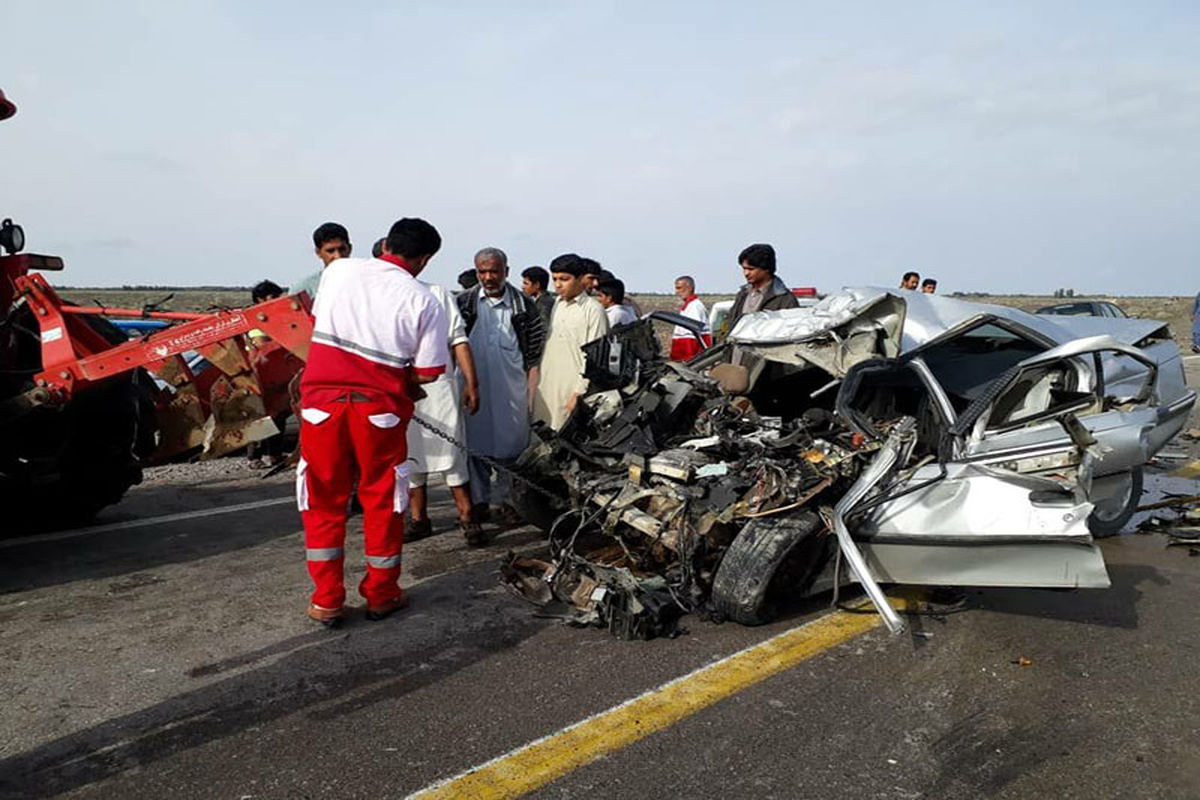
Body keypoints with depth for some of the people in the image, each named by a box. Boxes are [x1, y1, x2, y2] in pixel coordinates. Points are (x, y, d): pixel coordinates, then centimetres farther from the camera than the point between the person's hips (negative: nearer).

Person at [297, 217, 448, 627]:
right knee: (382, 500, 13)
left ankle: (326, 600, 18)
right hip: (379, 407, -2)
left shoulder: (338, 270, 5)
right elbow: (428, 372, -5)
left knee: (324, 500, 12)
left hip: (321, 397, 2)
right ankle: (381, 594, 24)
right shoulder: (424, 301, -4)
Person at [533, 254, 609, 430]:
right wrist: (539, 381, 14)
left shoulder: (593, 310, -8)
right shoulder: (557, 304, 12)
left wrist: (580, 393, -14)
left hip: (574, 389, -6)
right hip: (549, 388, 6)